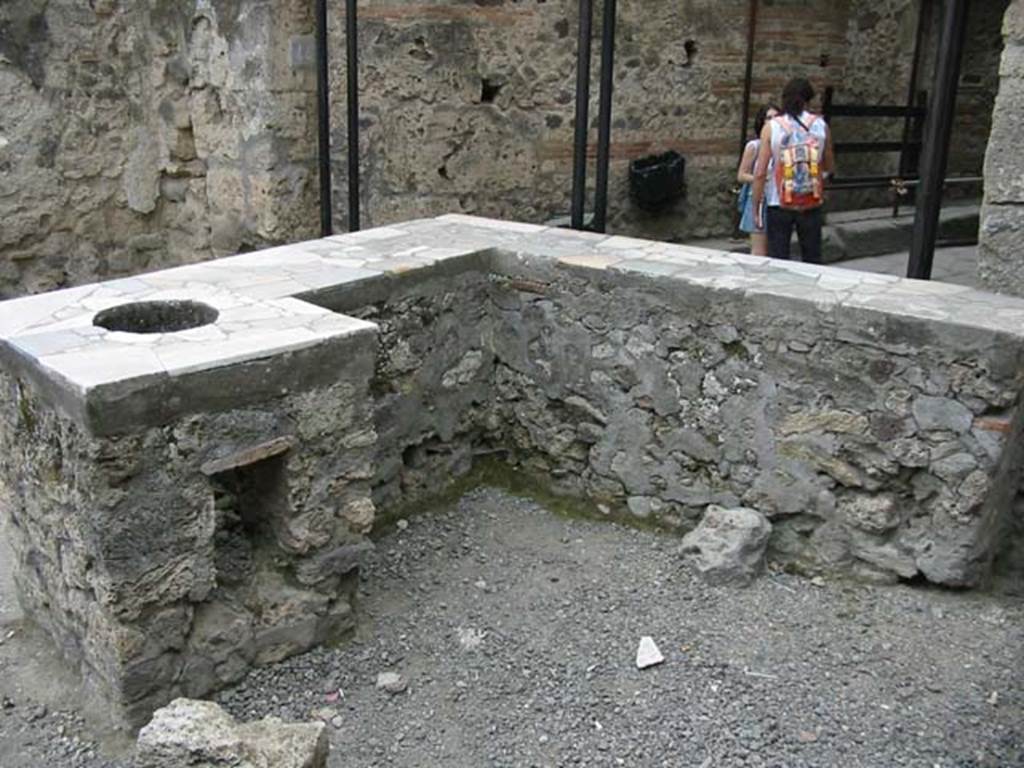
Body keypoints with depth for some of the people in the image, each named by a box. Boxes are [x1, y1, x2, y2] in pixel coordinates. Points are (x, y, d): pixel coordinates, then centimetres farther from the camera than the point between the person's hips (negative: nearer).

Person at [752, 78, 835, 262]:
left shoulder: (771, 127, -7)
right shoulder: (820, 125, -1)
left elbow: (760, 173, -9)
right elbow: (829, 167, 9)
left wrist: (756, 207, -2)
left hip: (779, 205, -2)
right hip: (811, 204, 2)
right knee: (812, 260, 14)